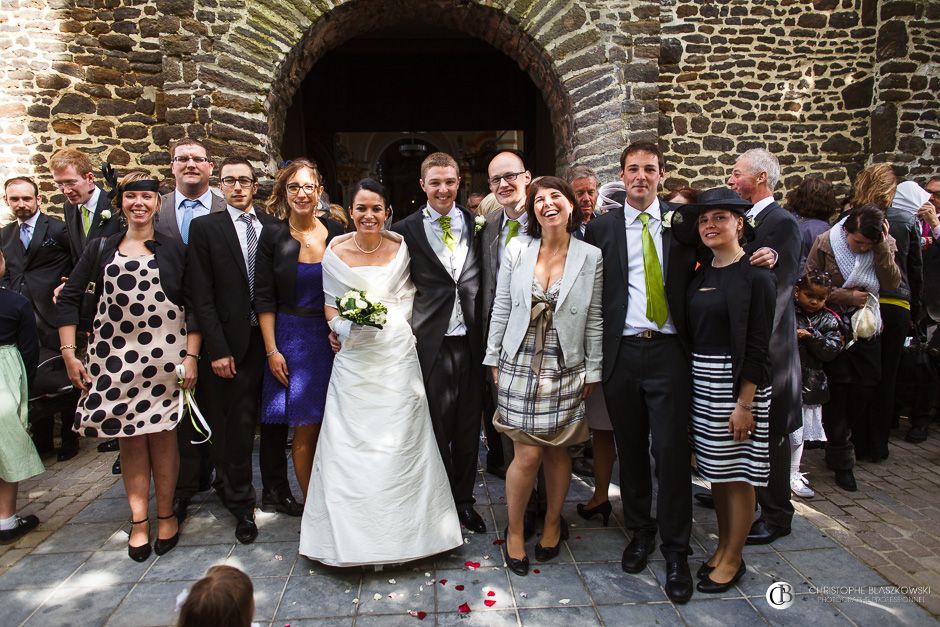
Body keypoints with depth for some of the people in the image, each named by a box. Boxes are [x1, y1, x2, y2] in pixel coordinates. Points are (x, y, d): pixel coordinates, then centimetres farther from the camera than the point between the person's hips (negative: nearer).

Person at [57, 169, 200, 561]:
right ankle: (139, 520, 19)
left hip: (165, 357, -2)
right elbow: (68, 299, 8)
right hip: (115, 358, 2)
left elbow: (195, 306, -1)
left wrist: (191, 356, -8)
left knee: (162, 436, 4)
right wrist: (69, 354, 1)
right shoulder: (101, 249, 8)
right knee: (129, 439, 7)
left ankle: (166, 514, 20)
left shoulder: (174, 250, 3)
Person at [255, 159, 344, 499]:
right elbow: (264, 298, -3)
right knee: (306, 430, 2)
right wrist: (271, 351, -7)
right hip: (291, 340, -2)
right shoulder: (272, 235, -3)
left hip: (332, 340, 2)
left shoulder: (335, 232, 2)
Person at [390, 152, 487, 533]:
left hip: (471, 341, 2)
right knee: (436, 428, 8)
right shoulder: (406, 230, 1)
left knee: (468, 427, 13)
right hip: (432, 342, -2)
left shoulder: (476, 225, 7)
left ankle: (464, 499, 31)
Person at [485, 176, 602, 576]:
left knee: (557, 451, 11)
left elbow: (594, 319, 1)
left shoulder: (591, 257, -2)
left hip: (566, 370, 1)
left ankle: (552, 524, 35)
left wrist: (592, 371, 3)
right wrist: (493, 360, 4)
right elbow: (500, 309, 3)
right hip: (520, 365, 0)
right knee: (528, 454, -1)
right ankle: (514, 531, 22)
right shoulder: (516, 251, -1)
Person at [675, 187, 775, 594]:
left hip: (737, 383, -6)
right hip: (701, 382, 7)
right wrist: (690, 384, 6)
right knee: (716, 470, 16)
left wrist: (745, 404, -16)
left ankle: (733, 559, 20)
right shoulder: (701, 275, 10)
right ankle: (723, 546, 31)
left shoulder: (756, 276, -10)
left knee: (737, 474, 5)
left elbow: (757, 347, -13)